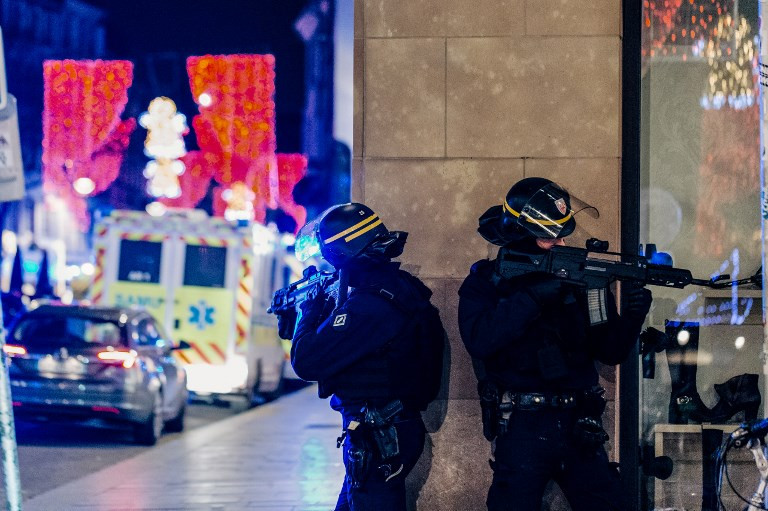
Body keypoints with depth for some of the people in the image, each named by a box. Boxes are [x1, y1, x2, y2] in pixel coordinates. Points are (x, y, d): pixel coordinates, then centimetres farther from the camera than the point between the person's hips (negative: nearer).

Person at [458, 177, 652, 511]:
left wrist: (633, 316, -13)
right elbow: (479, 339, -20)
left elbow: (610, 352, 7)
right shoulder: (485, 281, -1)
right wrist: (535, 296, -23)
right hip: (521, 427, -3)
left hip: (578, 427, 3)